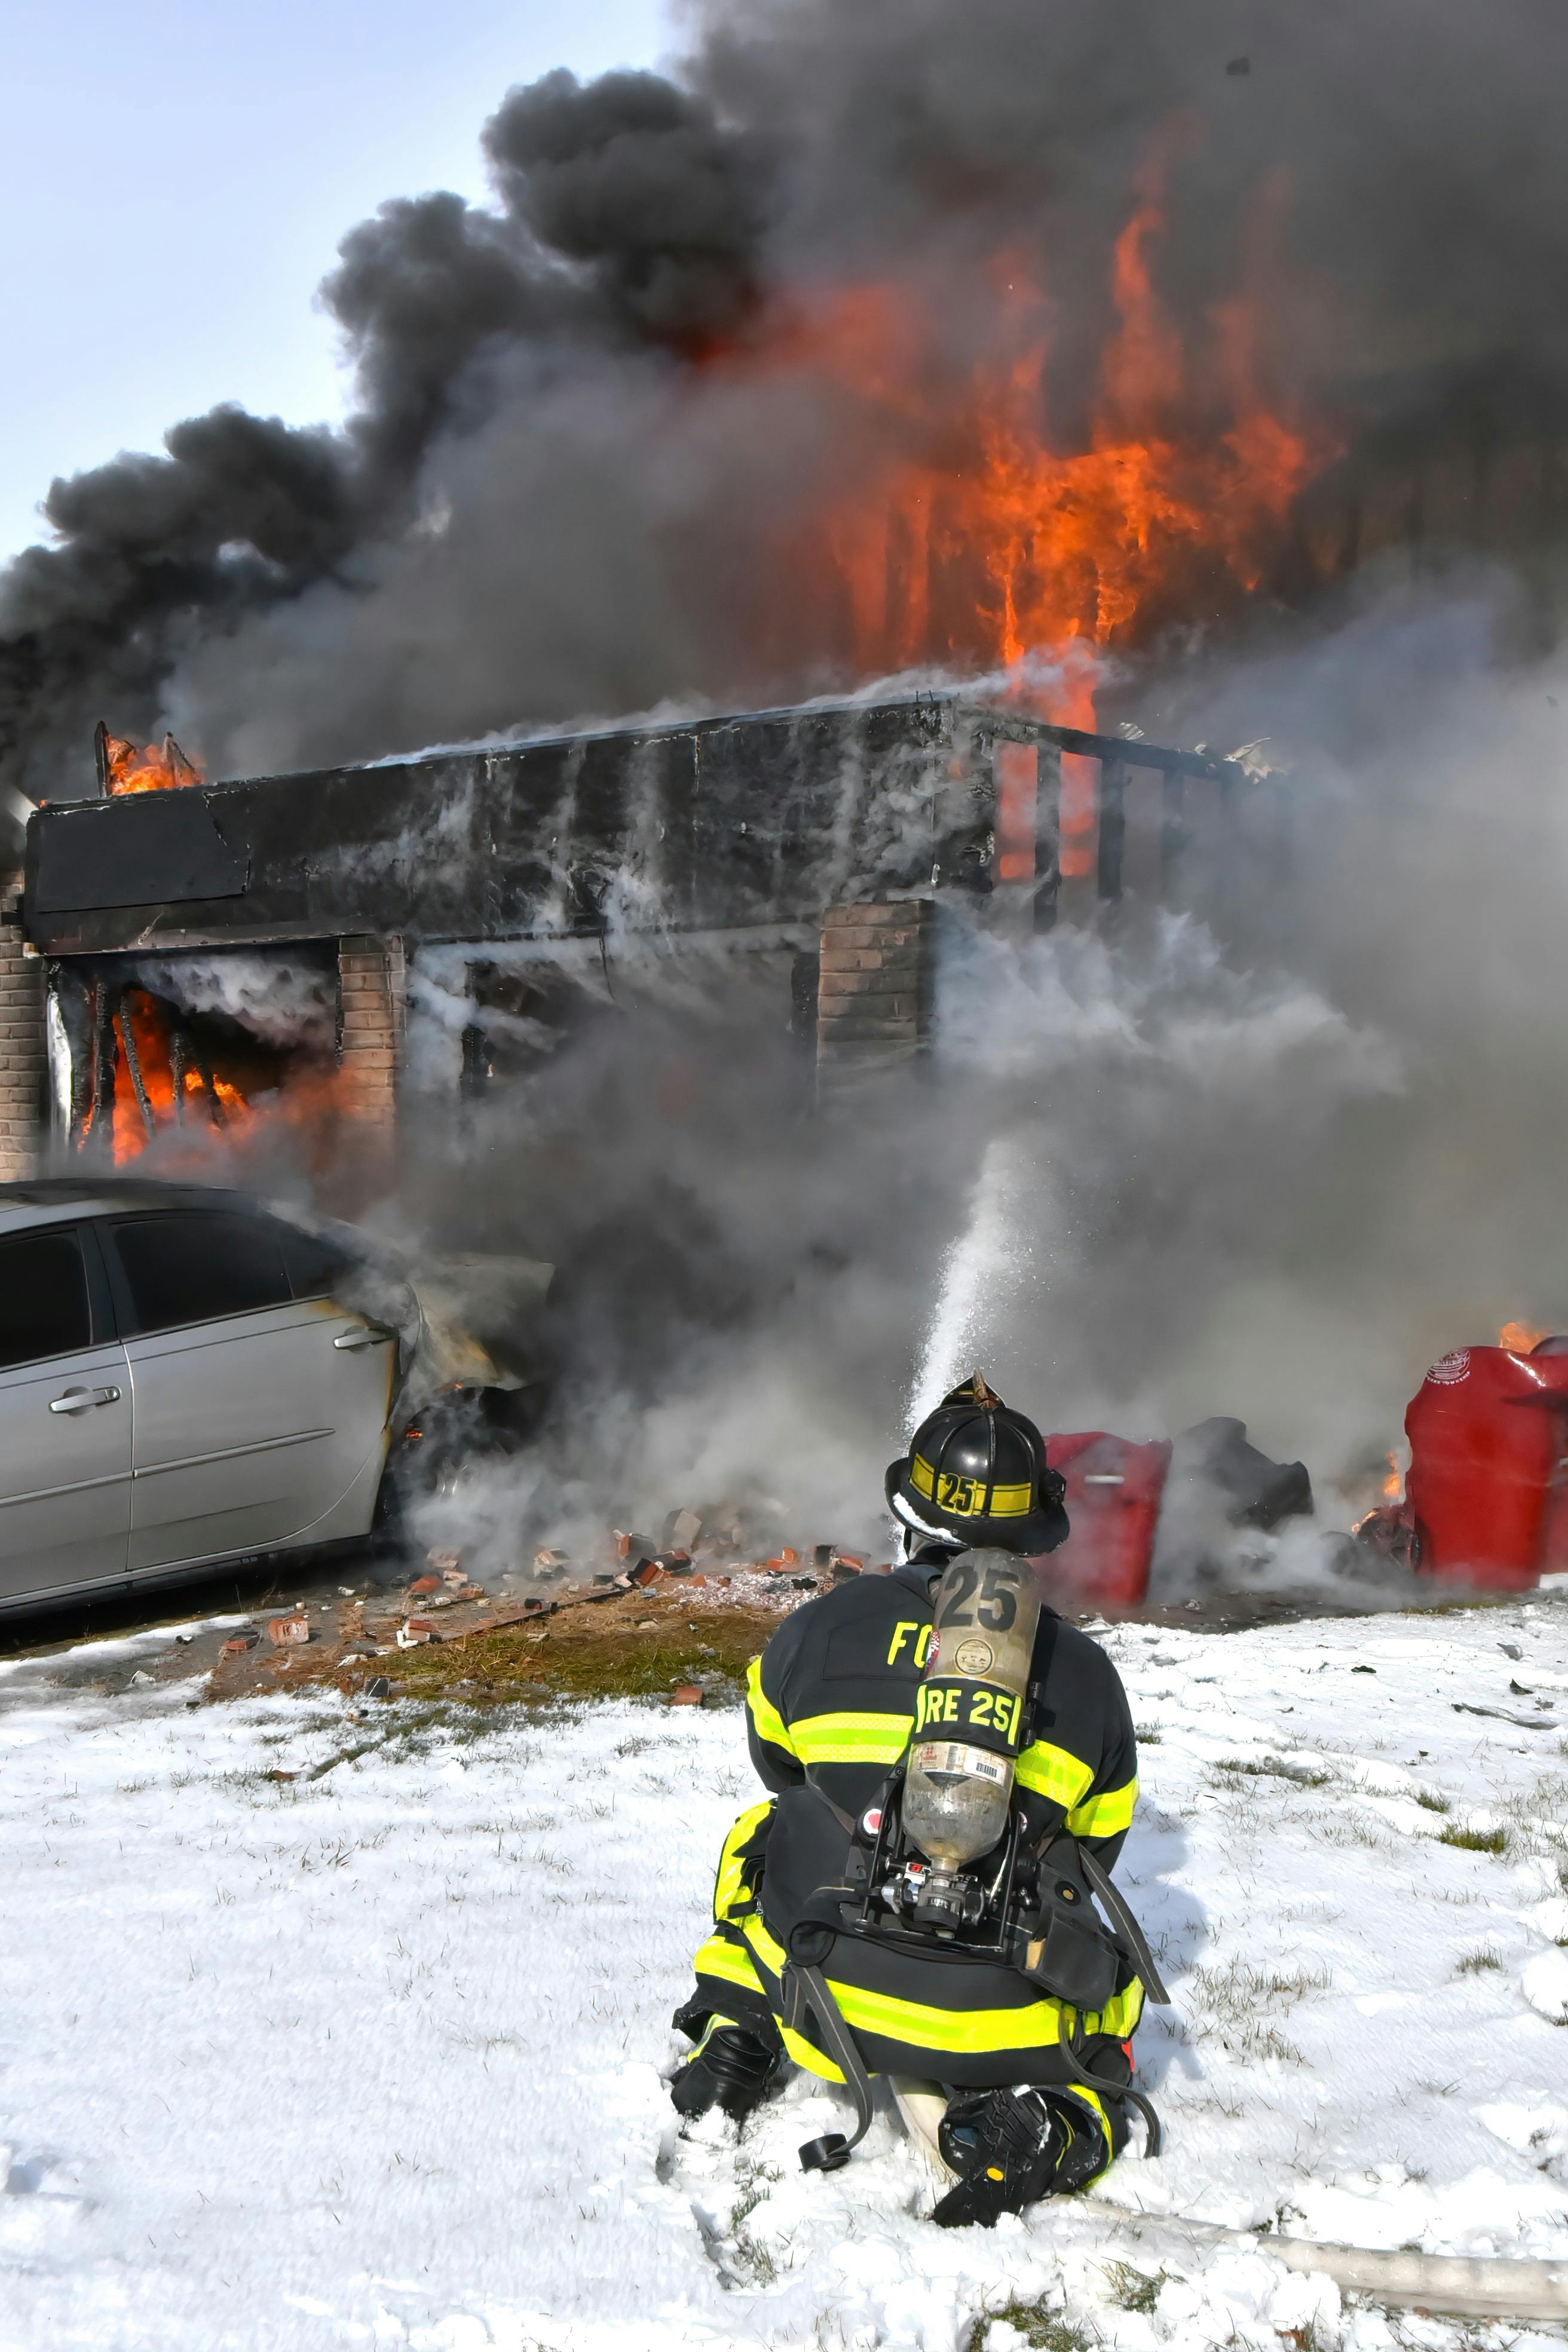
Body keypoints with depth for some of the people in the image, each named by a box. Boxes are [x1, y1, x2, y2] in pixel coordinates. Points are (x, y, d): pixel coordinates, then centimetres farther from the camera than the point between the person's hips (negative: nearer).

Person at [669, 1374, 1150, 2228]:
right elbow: (1092, 1848, 12)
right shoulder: (1084, 1671, -1)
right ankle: (1053, 2115, 2)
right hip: (993, 2021, -1)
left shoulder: (819, 1629, -2)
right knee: (1110, 1975, 31)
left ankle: (735, 2033, 19)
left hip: (824, 1994, 2)